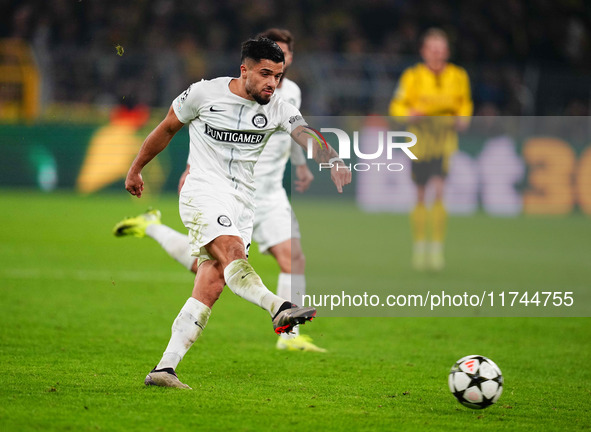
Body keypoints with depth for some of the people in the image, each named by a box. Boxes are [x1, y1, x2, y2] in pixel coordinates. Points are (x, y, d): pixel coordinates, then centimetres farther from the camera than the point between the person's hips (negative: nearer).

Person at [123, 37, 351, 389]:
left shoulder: (278, 109, 4)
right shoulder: (205, 93, -3)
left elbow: (308, 136, -14)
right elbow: (166, 129, 11)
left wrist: (333, 162, -36)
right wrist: (136, 170, 21)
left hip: (242, 204, 4)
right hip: (204, 191, -4)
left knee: (210, 288, -5)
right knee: (232, 252, -30)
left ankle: (165, 369, -4)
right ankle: (278, 307, -57)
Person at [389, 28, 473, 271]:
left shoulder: (458, 76, 5)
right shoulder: (412, 76, 0)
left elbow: (465, 103, 21)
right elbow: (397, 105, 3)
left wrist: (463, 118, 1)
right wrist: (408, 114, -17)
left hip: (446, 139, 0)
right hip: (420, 139, 0)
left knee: (439, 190, -15)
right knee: (420, 195, 6)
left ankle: (437, 248, -11)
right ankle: (419, 246, 21)